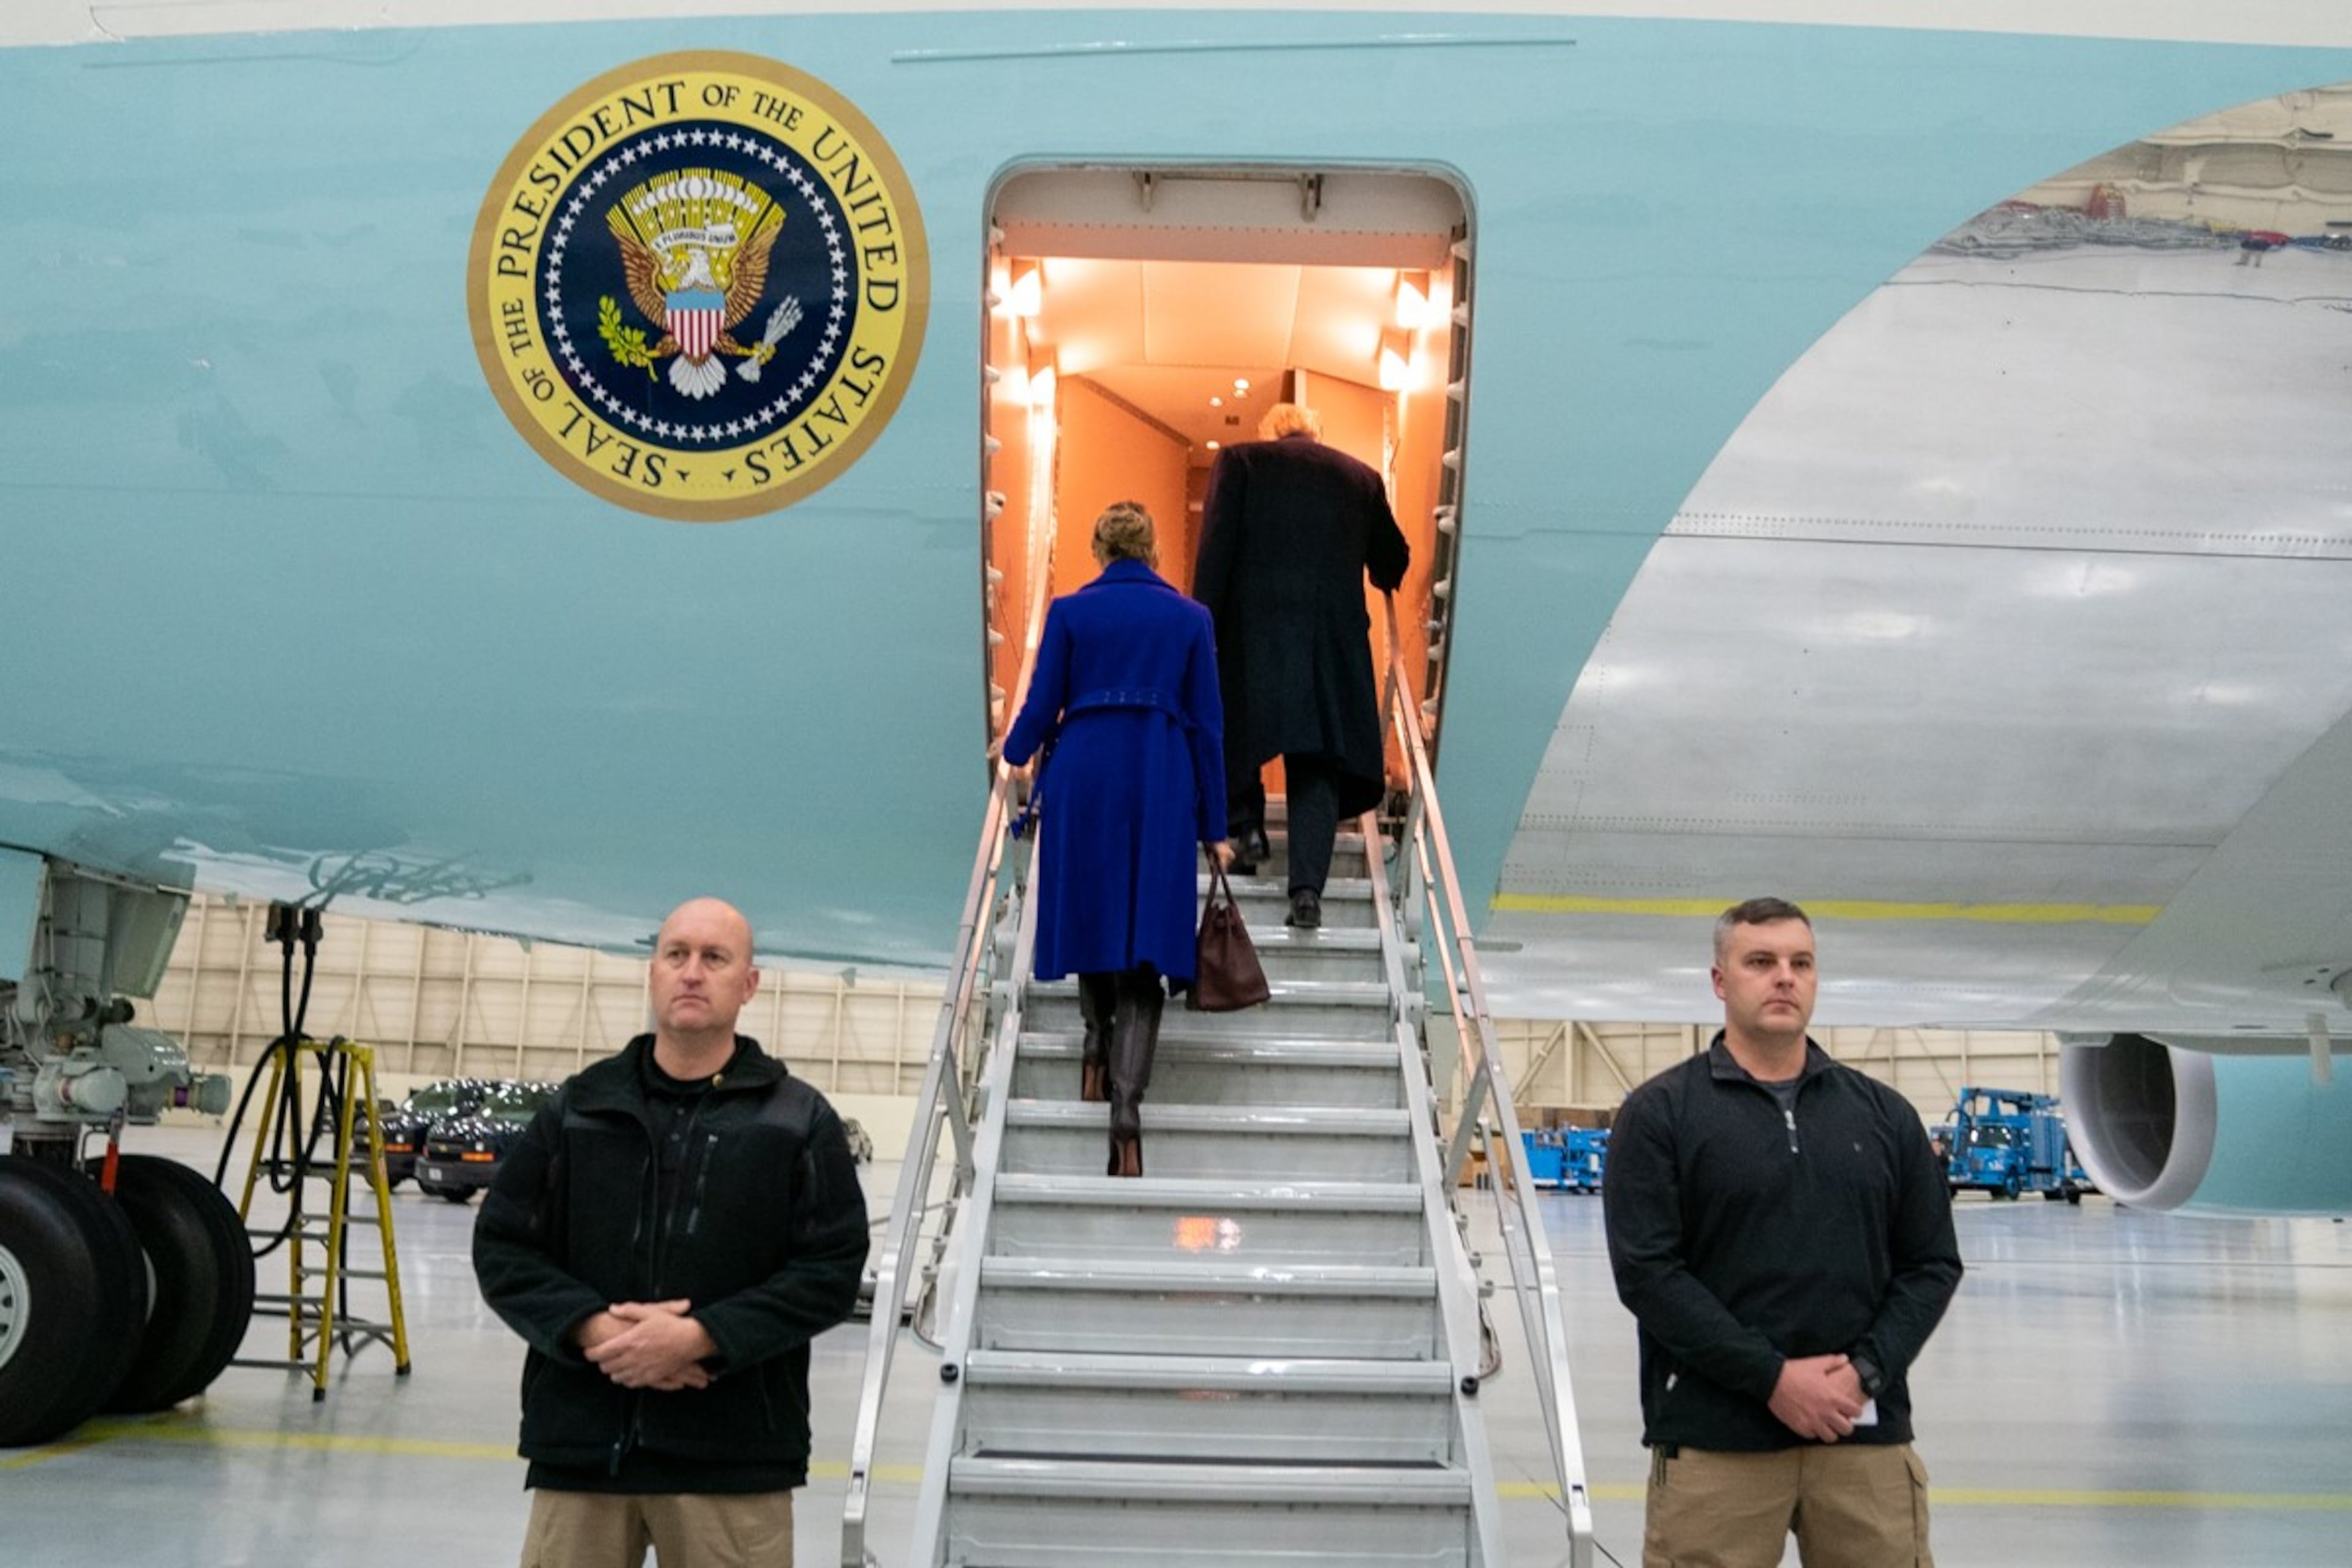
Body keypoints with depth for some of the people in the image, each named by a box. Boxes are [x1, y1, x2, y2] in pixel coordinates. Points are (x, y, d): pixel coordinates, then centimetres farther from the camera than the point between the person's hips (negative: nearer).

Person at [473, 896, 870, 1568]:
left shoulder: (799, 1121, 3)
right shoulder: (579, 1106, 10)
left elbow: (832, 1270, -4)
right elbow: (502, 1248, 8)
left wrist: (699, 1337, -15)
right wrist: (592, 1329, -10)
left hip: (734, 1454, -2)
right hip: (583, 1441, 2)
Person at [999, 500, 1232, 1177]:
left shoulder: (1069, 611, 2)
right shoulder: (1189, 618, 5)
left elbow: (1042, 707, 4)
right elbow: (1206, 725, 5)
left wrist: (1013, 752, 27)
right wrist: (1213, 827, 10)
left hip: (1083, 779, 0)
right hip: (1161, 787, 0)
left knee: (1093, 912, 21)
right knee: (1146, 936, 0)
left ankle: (1098, 1047, 25)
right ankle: (1127, 1097, -13)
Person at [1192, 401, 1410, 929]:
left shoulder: (1239, 462, 7)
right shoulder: (1361, 478, 14)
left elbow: (1216, 549, -4)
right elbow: (1392, 563, 18)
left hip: (1253, 630, -2)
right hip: (1334, 641, 2)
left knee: (1237, 727, 23)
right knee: (1318, 761, 1)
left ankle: (1248, 827, 23)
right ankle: (1308, 888, -6)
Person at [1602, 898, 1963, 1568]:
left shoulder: (1884, 1114, 11)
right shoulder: (1660, 1111, -1)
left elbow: (1933, 1263, 10)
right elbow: (1647, 1270, -8)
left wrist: (1866, 1369, -6)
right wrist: (1772, 1378, -14)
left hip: (1865, 1431, 3)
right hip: (1715, 1438, -3)